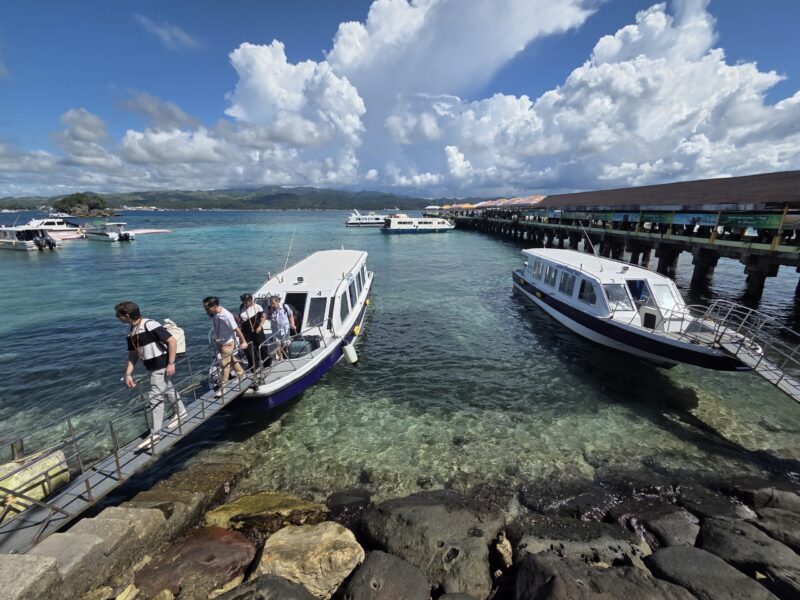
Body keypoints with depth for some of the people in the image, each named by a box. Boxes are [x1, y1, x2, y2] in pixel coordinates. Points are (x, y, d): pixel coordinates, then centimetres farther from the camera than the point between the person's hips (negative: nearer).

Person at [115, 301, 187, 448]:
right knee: (168, 390, 23)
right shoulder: (131, 331, 4)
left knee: (155, 398, -5)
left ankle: (155, 434, 5)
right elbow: (133, 354, 12)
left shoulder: (150, 325, -23)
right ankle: (180, 412, 44)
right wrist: (128, 374, 7)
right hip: (153, 367, 9)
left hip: (162, 367, -9)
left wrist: (171, 363, -24)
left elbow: (172, 341, -24)